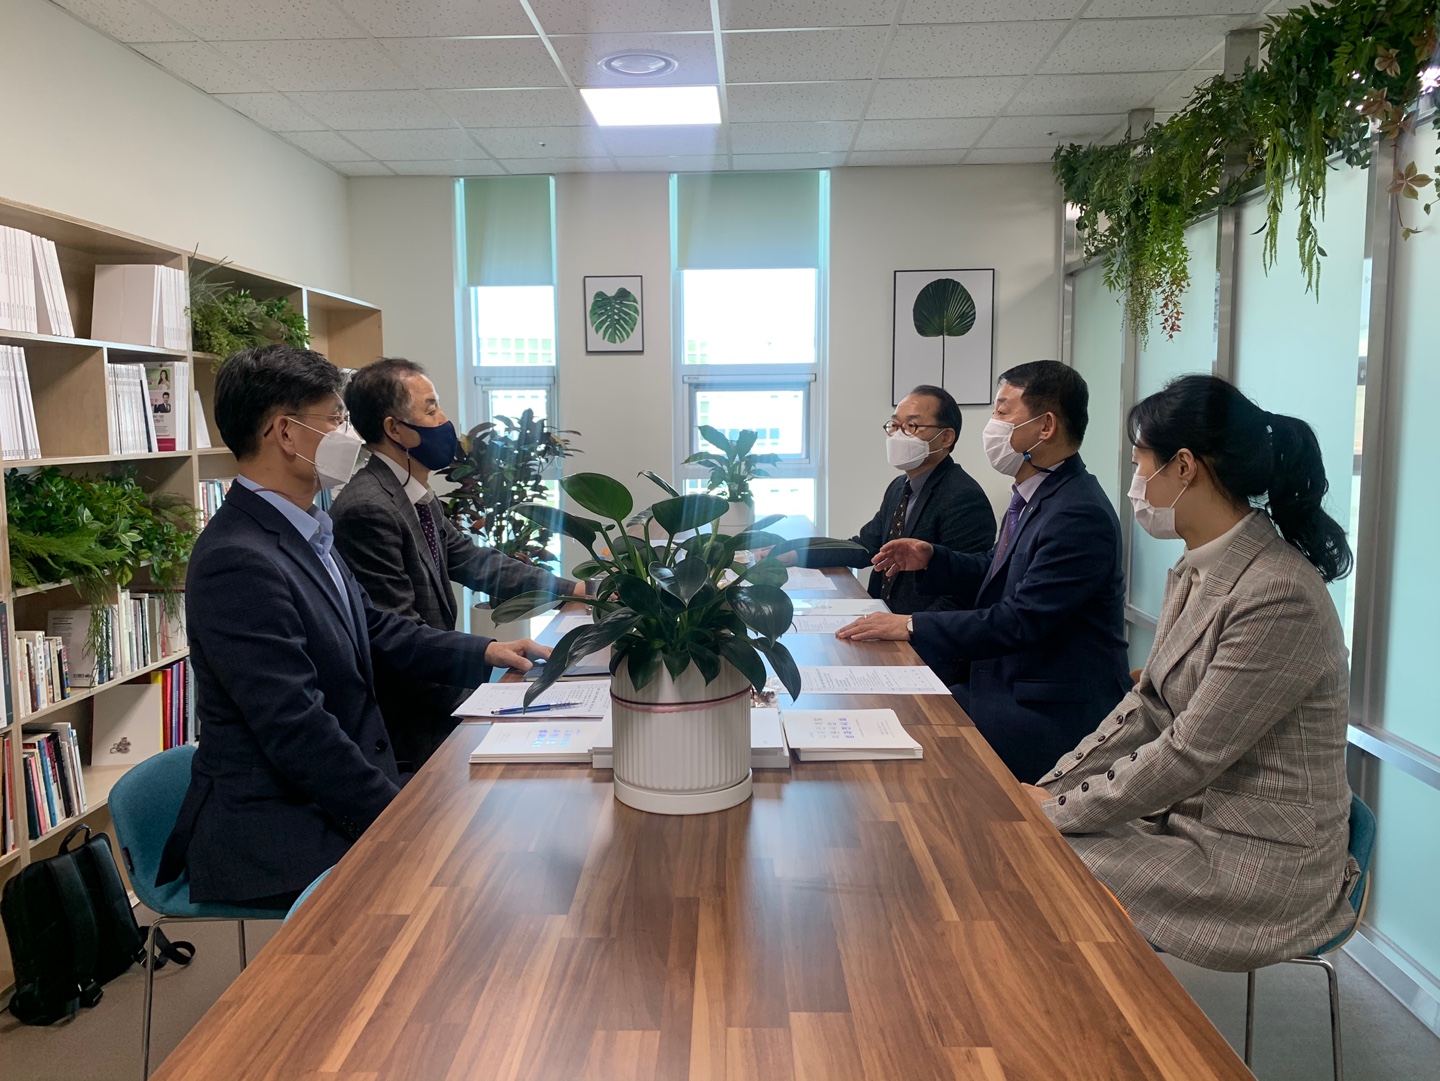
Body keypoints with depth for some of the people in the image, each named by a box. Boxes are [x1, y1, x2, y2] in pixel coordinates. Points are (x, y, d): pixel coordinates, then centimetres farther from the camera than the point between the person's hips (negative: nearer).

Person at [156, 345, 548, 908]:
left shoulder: (303, 530, 8)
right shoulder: (238, 563, -24)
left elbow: (371, 626, 20)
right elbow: (298, 734, -26)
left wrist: (486, 651, 10)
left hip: (325, 802, 9)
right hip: (268, 840, -9)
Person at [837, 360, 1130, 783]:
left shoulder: (1080, 517, -22)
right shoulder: (1035, 495, 8)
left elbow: (1020, 620, -24)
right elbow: (992, 572, 22)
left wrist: (911, 626, -21)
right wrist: (931, 559, 4)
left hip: (1058, 713, -9)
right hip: (1012, 682, 9)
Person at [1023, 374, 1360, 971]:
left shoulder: (1279, 596, -25)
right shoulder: (1196, 571, 5)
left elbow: (1188, 754, -23)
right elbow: (1147, 707, 8)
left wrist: (1059, 810, -16)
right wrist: (1047, 788, -1)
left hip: (1257, 862, -8)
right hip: (1190, 812, 8)